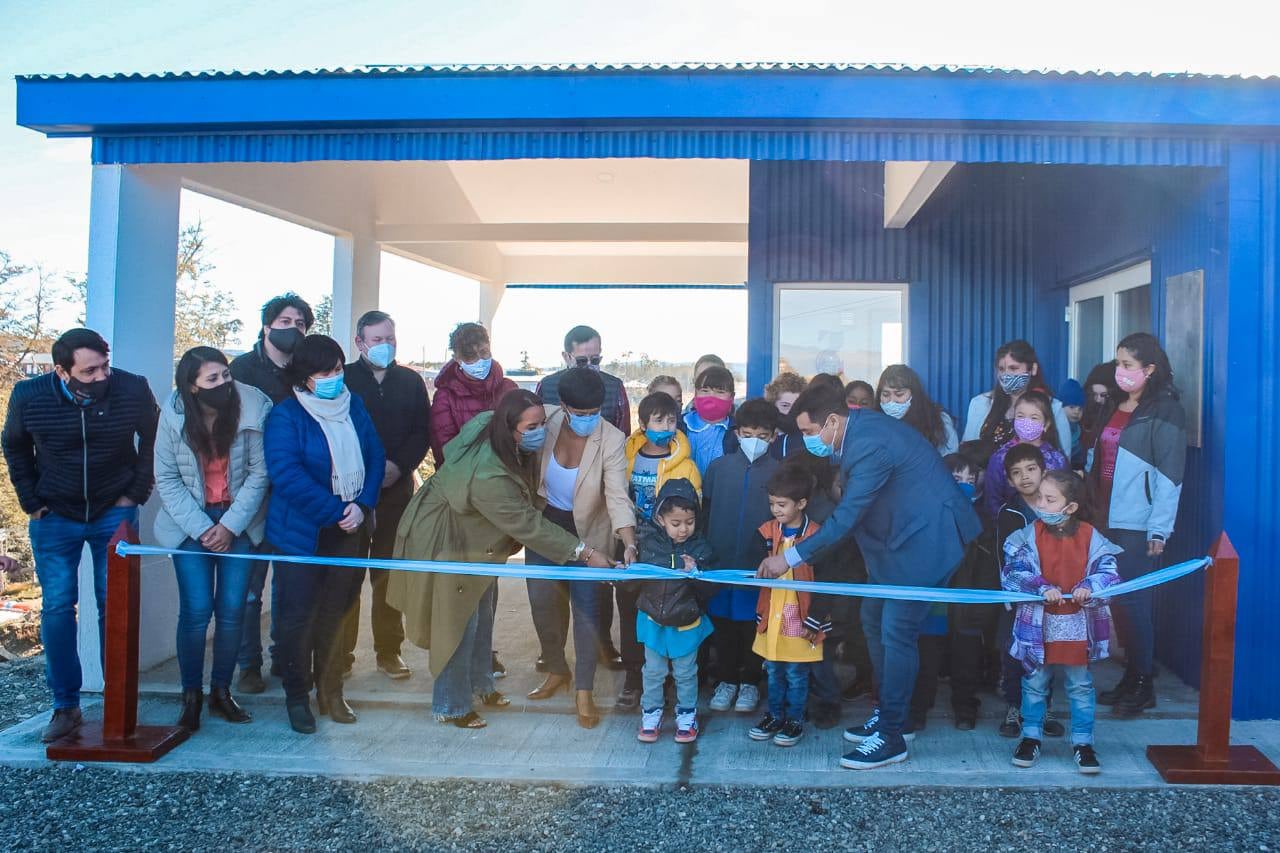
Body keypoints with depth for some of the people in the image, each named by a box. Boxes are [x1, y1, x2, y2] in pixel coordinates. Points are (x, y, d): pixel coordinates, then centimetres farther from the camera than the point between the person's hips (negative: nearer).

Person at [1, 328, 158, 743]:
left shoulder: (133, 390, -18)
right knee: (57, 608, 1)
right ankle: (65, 706, 13)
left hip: (114, 515, -1)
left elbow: (152, 440, 1)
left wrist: (136, 492, 0)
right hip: (54, 518, 1)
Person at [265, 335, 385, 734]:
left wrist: (362, 505, -9)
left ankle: (330, 691, 25)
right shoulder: (285, 416, -10)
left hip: (350, 527, 4)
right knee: (298, 614, 3)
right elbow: (287, 476, -19)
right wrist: (336, 512, -19)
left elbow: (375, 457, 6)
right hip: (302, 532, -4)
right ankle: (297, 696, 19)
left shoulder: (354, 406, 6)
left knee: (336, 611, 11)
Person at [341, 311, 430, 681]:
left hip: (397, 487, 2)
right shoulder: (343, 378, 3)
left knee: (389, 571, 6)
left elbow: (422, 433, 6)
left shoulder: (411, 382, 11)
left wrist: (398, 465, -10)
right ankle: (341, 651, 11)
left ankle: (388, 650, 14)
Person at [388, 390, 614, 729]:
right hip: (445, 541, -9)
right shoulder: (489, 476, -40)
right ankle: (451, 707, 20)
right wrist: (584, 552, -30)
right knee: (457, 623, 3)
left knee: (482, 615, 19)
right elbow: (528, 524, -34)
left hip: (475, 536, 9)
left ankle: (479, 685, 38)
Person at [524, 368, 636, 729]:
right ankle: (557, 670, 33)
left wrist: (629, 544, -42)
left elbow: (618, 497, -29)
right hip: (544, 522, 3)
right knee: (541, 601, 9)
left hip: (586, 531, -3)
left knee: (586, 609, -3)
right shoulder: (546, 420, -17)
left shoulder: (611, 441, -25)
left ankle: (584, 692, 12)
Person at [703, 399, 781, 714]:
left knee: (753, 624, 8)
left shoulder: (778, 471, -3)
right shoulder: (719, 467, 2)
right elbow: (705, 511, 7)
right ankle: (726, 680, 27)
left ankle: (750, 682, 25)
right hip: (721, 561, 2)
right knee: (722, 623, 11)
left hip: (759, 564, -2)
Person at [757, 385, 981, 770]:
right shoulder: (858, 426, 3)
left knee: (896, 631, -7)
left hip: (924, 539, -10)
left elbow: (846, 517, -27)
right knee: (873, 619, 14)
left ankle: (891, 737, 3)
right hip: (897, 536, 10)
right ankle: (888, 712, 28)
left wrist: (790, 557, -23)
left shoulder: (871, 444, -27)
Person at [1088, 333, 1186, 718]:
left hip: (1139, 527, -7)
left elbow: (1170, 476, -11)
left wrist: (1159, 530, -14)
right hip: (1109, 522, 7)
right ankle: (1130, 677, 20)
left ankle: (1143, 685, 10)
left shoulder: (1164, 413, -7)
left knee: (1133, 602, -3)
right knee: (1118, 600, 9)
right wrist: (1093, 510, 12)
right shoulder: (1114, 408, 15)